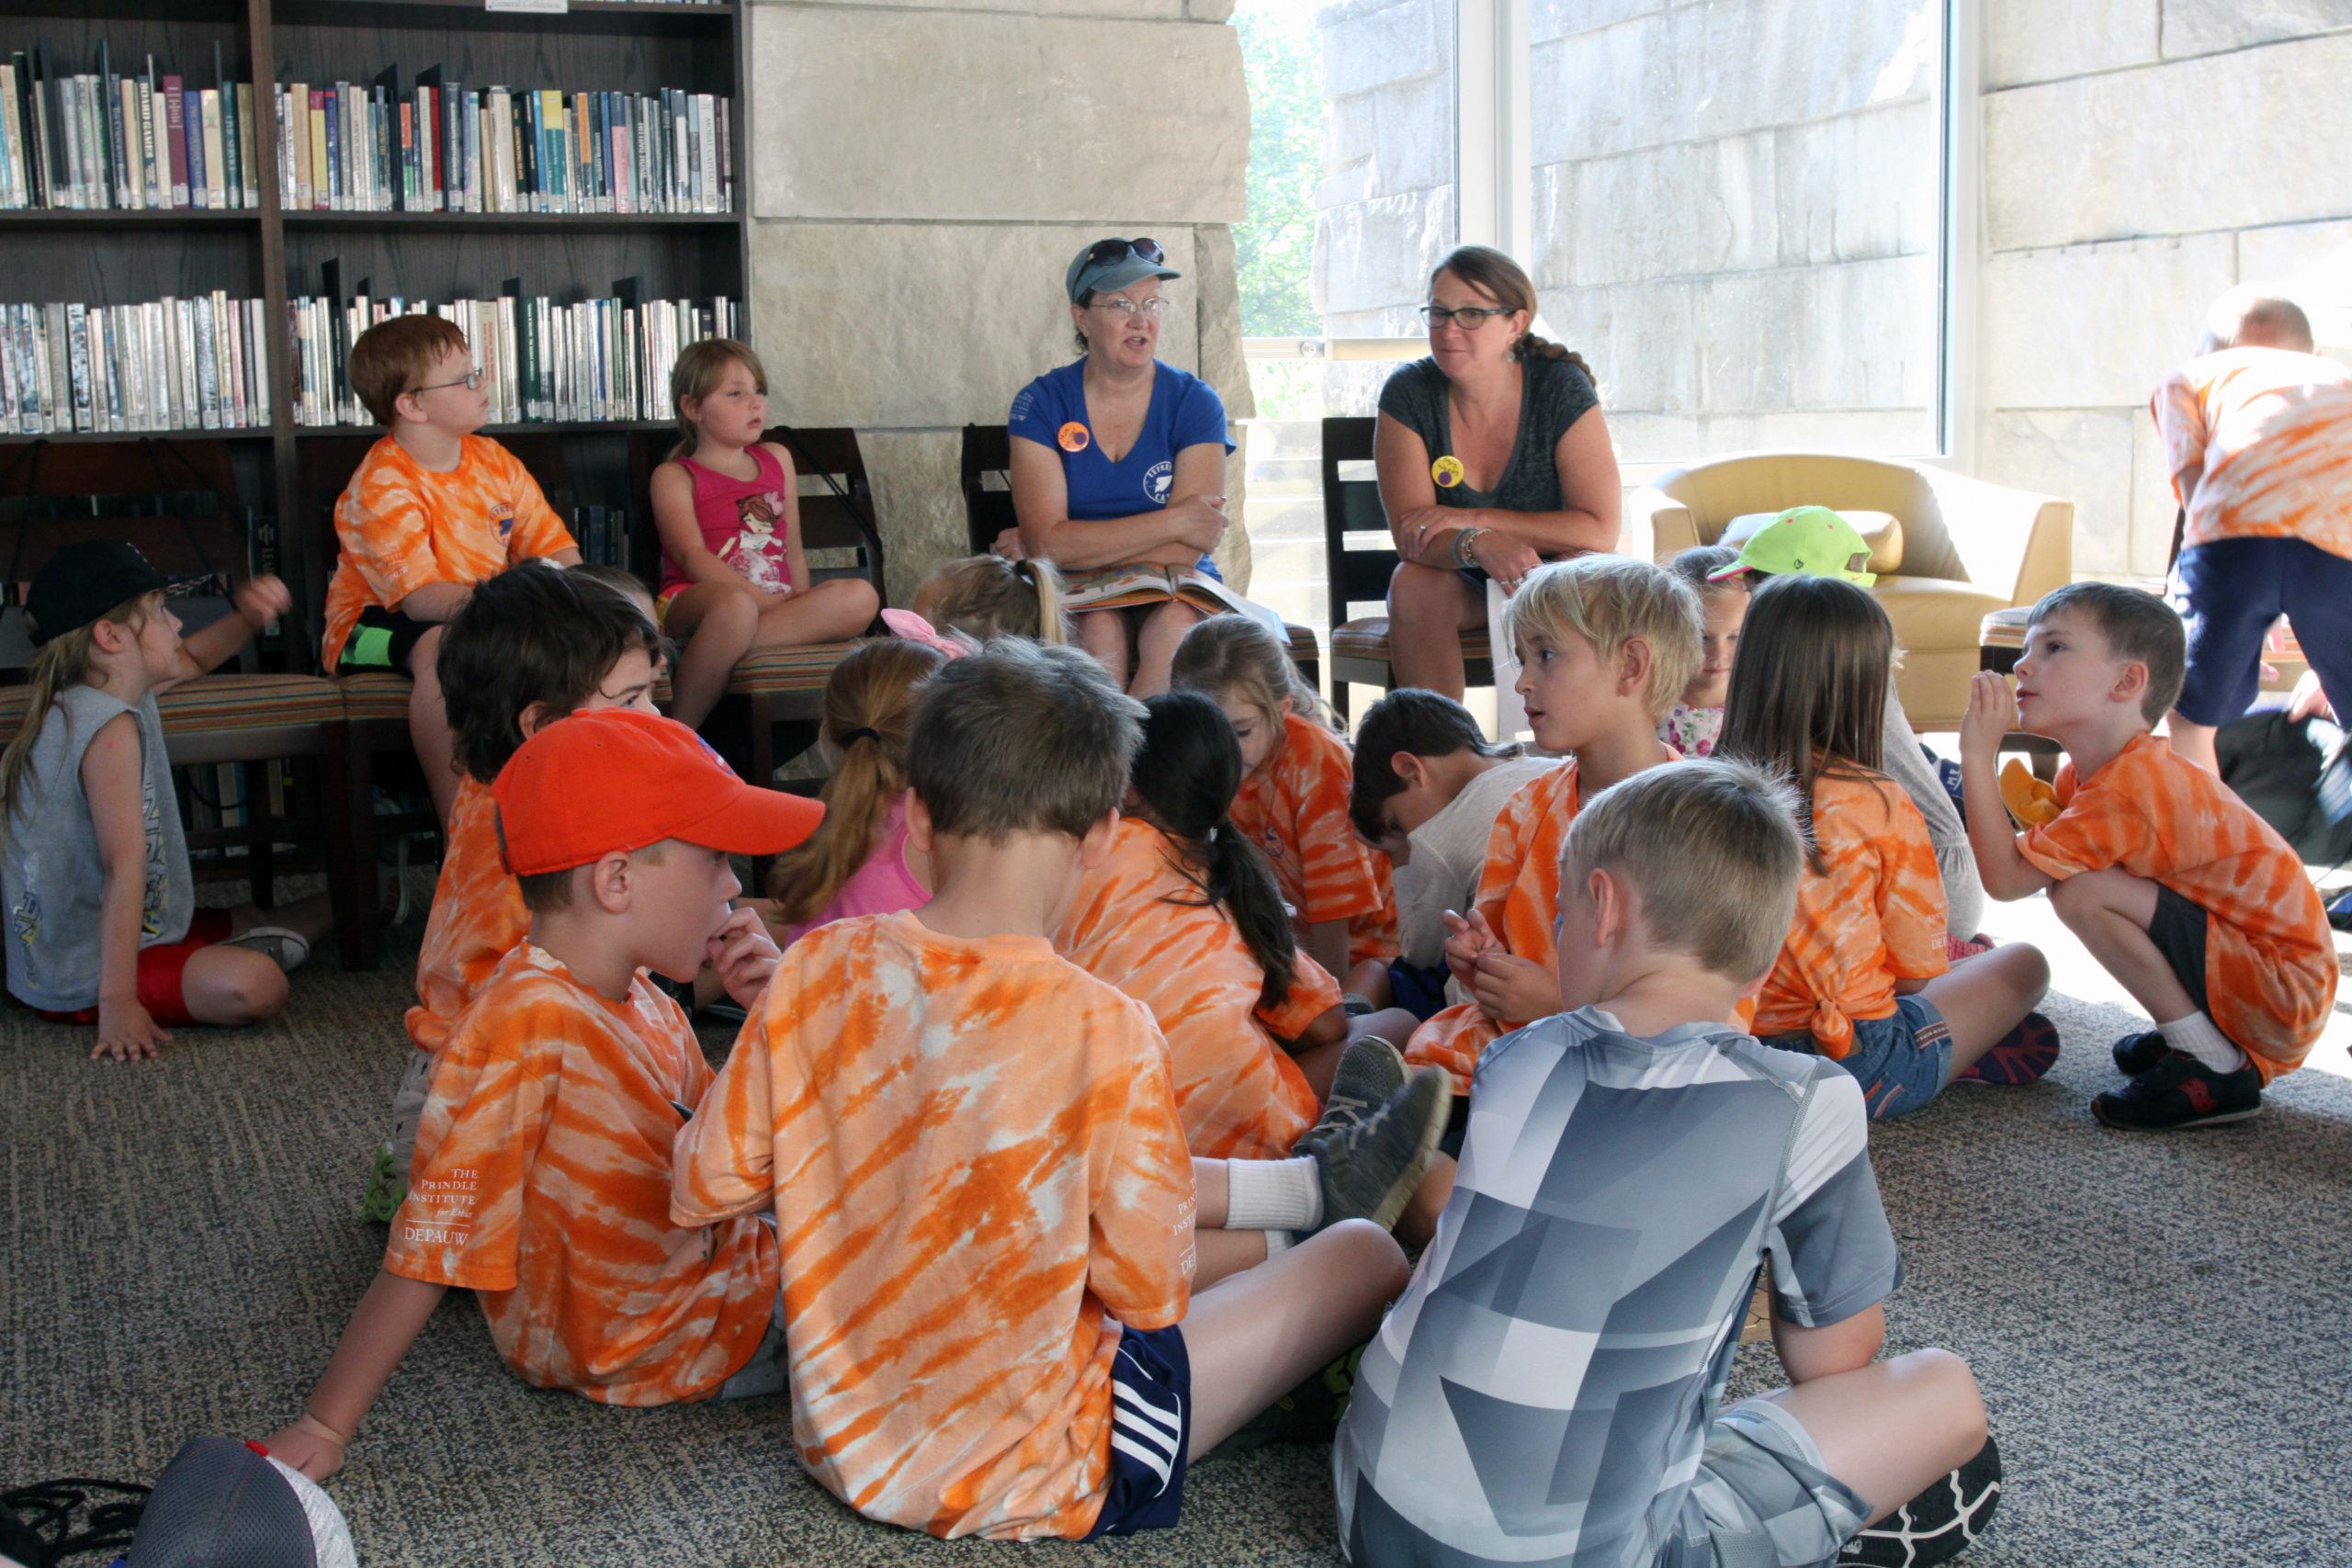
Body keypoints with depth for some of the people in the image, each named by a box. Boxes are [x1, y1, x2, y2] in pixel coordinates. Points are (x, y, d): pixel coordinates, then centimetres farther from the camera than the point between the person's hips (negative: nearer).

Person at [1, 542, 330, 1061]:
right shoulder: (113, 728, -24)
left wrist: (247, 619, 10)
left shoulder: (76, 701, 8)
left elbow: (190, 660, 28)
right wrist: (118, 1003, -34)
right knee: (255, 985, -27)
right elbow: (125, 867, -30)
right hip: (81, 980, -11)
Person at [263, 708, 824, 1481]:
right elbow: (432, 1246, -27)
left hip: (717, 1270, 9)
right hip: (660, 1343, -9)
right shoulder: (529, 1022, -28)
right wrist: (323, 1428, -25)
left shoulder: (645, 1005, -1)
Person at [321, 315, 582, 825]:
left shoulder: (493, 460, 5)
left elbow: (557, 548, 4)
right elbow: (419, 598, -29)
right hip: (378, 625, -6)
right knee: (442, 648, -38)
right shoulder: (381, 487, -18)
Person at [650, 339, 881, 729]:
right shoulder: (675, 476, 7)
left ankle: (722, 644, -31)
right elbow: (692, 556, -8)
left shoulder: (777, 459, 24)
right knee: (734, 606, -41)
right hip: (692, 604, -5)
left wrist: (805, 607, 4)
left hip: (778, 602, 5)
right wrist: (768, 600, -18)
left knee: (859, 595, -23)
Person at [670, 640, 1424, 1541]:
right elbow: (1150, 1294, -17)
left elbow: (703, 1190, -3)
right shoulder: (1103, 1030, -26)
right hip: (1025, 1487, -5)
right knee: (1365, 1254, 10)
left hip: (840, 1448, 6)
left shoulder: (815, 970, -13)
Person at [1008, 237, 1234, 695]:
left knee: (1175, 626, -32)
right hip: (1072, 606, 0)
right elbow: (1047, 541, -12)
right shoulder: (1041, 404, 1)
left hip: (1176, 594, 0)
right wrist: (1173, 521, -14)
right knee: (1100, 629, -33)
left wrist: (1079, 546, -12)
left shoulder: (1195, 403, 0)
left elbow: (1186, 550, -11)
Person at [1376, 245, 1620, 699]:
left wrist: (1469, 519, -24)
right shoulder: (1408, 394, -12)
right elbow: (1409, 534, -19)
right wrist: (1479, 544, -41)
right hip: (1456, 582, 1)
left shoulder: (1562, 389, -14)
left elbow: (1600, 531, -20)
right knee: (1413, 583, -30)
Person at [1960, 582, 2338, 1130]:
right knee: (2070, 874, 14)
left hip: (2285, 996, -10)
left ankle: (2214, 1069, -11)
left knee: (2080, 891, -23)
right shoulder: (2093, 771, 7)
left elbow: (2007, 879, -25)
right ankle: (2191, 1034, 16)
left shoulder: (2128, 787, -24)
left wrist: (1978, 755, -22)